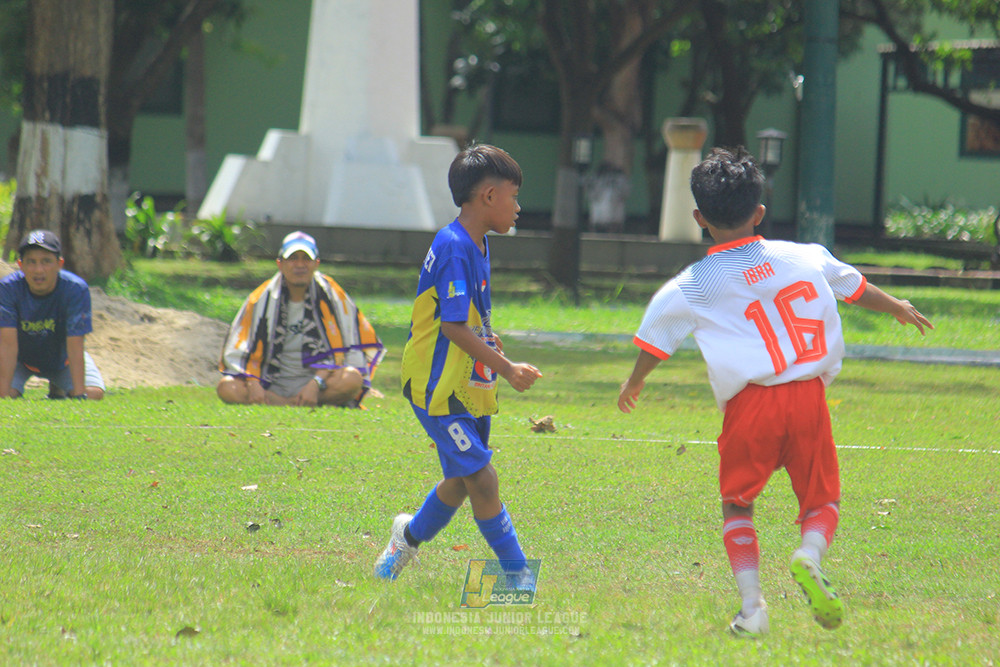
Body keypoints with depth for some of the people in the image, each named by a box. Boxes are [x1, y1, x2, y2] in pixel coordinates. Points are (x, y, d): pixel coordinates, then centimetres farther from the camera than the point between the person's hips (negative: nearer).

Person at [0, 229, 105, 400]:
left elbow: (75, 346, -33)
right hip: (21, 360, -1)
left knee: (94, 393, -21)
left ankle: (57, 390, 14)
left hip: (62, 358, 1)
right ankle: (16, 393, 14)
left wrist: (79, 395, -39)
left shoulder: (76, 289, -31)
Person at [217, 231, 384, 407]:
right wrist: (252, 383, -19)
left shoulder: (331, 295, 0)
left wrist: (316, 384, -20)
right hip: (272, 384, 1)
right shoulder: (262, 298, 3)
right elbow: (238, 351, 0)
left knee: (352, 379, -34)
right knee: (227, 387, -27)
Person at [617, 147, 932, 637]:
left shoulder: (691, 286, 3)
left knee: (737, 504, 16)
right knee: (822, 498, 15)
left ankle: (751, 604, -1)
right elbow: (854, 287, 28)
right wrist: (899, 308, 49)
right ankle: (810, 555, -18)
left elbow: (655, 339, 17)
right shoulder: (804, 257, 11)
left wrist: (634, 384, 38)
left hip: (749, 404, -1)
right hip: (808, 396, 1)